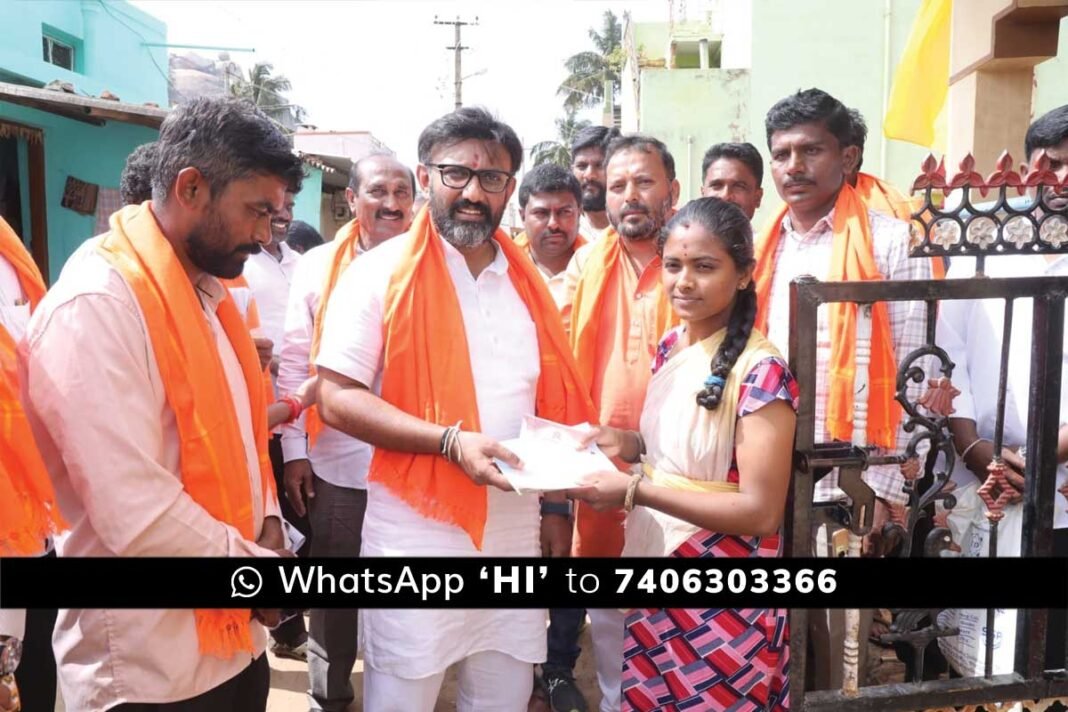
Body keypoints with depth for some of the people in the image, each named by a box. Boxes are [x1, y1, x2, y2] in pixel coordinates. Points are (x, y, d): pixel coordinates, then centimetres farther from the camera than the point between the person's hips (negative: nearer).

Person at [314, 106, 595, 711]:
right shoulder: (382, 273, -6)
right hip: (415, 534, -4)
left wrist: (556, 508, 10)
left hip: (518, 532, 4)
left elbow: (551, 403, 13)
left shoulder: (527, 284, 9)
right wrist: (451, 441, -22)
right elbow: (337, 399, -12)